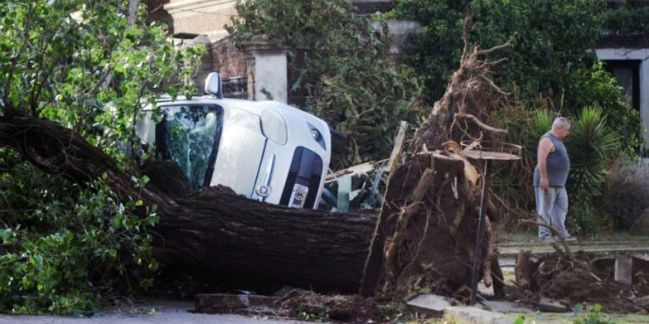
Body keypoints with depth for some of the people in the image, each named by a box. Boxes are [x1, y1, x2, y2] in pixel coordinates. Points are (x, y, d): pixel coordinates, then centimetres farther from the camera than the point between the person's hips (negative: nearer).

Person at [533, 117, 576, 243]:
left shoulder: (558, 141, 20)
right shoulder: (547, 140, -12)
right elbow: (541, 159, -22)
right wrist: (544, 177, -27)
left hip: (559, 184, 10)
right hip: (548, 182, -10)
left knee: (562, 208, 9)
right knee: (545, 210, -7)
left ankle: (562, 233, 11)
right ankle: (544, 235, -6)